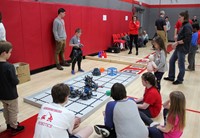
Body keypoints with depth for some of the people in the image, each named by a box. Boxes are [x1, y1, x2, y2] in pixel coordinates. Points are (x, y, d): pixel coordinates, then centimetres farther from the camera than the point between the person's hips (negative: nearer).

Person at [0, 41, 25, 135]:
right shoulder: (9, 66, -28)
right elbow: (15, 82, -23)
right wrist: (17, 79, -3)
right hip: (11, 94, -7)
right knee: (13, 111, 12)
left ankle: (9, 124, 41)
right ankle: (14, 128, 27)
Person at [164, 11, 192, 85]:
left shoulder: (187, 26, -17)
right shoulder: (184, 25, 12)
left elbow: (187, 39, -23)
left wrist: (177, 42, -16)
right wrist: (177, 43, 5)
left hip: (183, 49, -10)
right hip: (179, 48, 10)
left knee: (181, 65, 3)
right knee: (171, 61, 14)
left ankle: (179, 80, 19)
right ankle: (171, 77, 26)